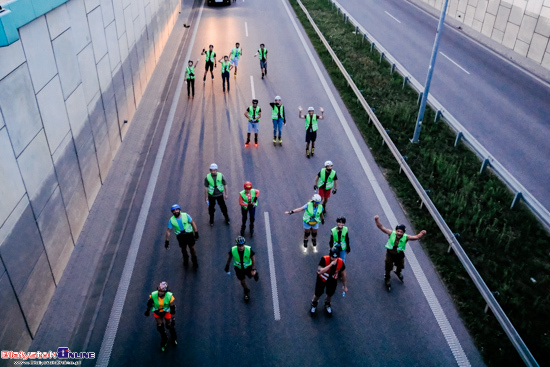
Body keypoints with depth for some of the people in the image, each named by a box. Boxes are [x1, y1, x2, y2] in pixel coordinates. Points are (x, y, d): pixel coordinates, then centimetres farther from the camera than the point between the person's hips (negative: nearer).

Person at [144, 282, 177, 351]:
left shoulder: (169, 296, -33)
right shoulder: (153, 295, -30)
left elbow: (172, 307, -18)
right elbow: (149, 303, -7)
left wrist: (172, 317, -10)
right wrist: (148, 310, 7)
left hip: (166, 311, -1)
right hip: (157, 312, 1)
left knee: (170, 325, 7)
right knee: (160, 327, 9)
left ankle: (174, 337, 39)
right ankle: (164, 340, 37)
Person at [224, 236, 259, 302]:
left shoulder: (249, 250, -34)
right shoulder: (233, 250, -32)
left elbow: (253, 259, -17)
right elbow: (229, 256, -9)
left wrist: (253, 269, -14)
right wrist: (227, 265, 4)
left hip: (248, 266, 0)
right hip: (238, 268, 1)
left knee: (251, 275, 23)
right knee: (242, 280, 14)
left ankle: (255, 273, 62)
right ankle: (246, 290, 46)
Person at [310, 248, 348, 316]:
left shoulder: (340, 262, -24)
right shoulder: (324, 259, -34)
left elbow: (343, 274, -8)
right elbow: (320, 271, -43)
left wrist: (345, 286, 1)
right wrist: (330, 265, -48)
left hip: (333, 280, 2)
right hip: (322, 279, -2)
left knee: (330, 294, 21)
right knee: (318, 293, 13)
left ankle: (327, 304, 55)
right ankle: (314, 304, 48)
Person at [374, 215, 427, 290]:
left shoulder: (406, 237, -25)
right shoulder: (391, 233, -27)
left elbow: (416, 237, -30)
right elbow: (381, 227, -29)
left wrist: (422, 234, -51)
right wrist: (377, 220, -45)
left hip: (399, 255, 2)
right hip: (390, 254, -2)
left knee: (400, 266, 28)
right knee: (388, 268, 15)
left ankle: (398, 273, 67)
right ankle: (387, 279, 48)